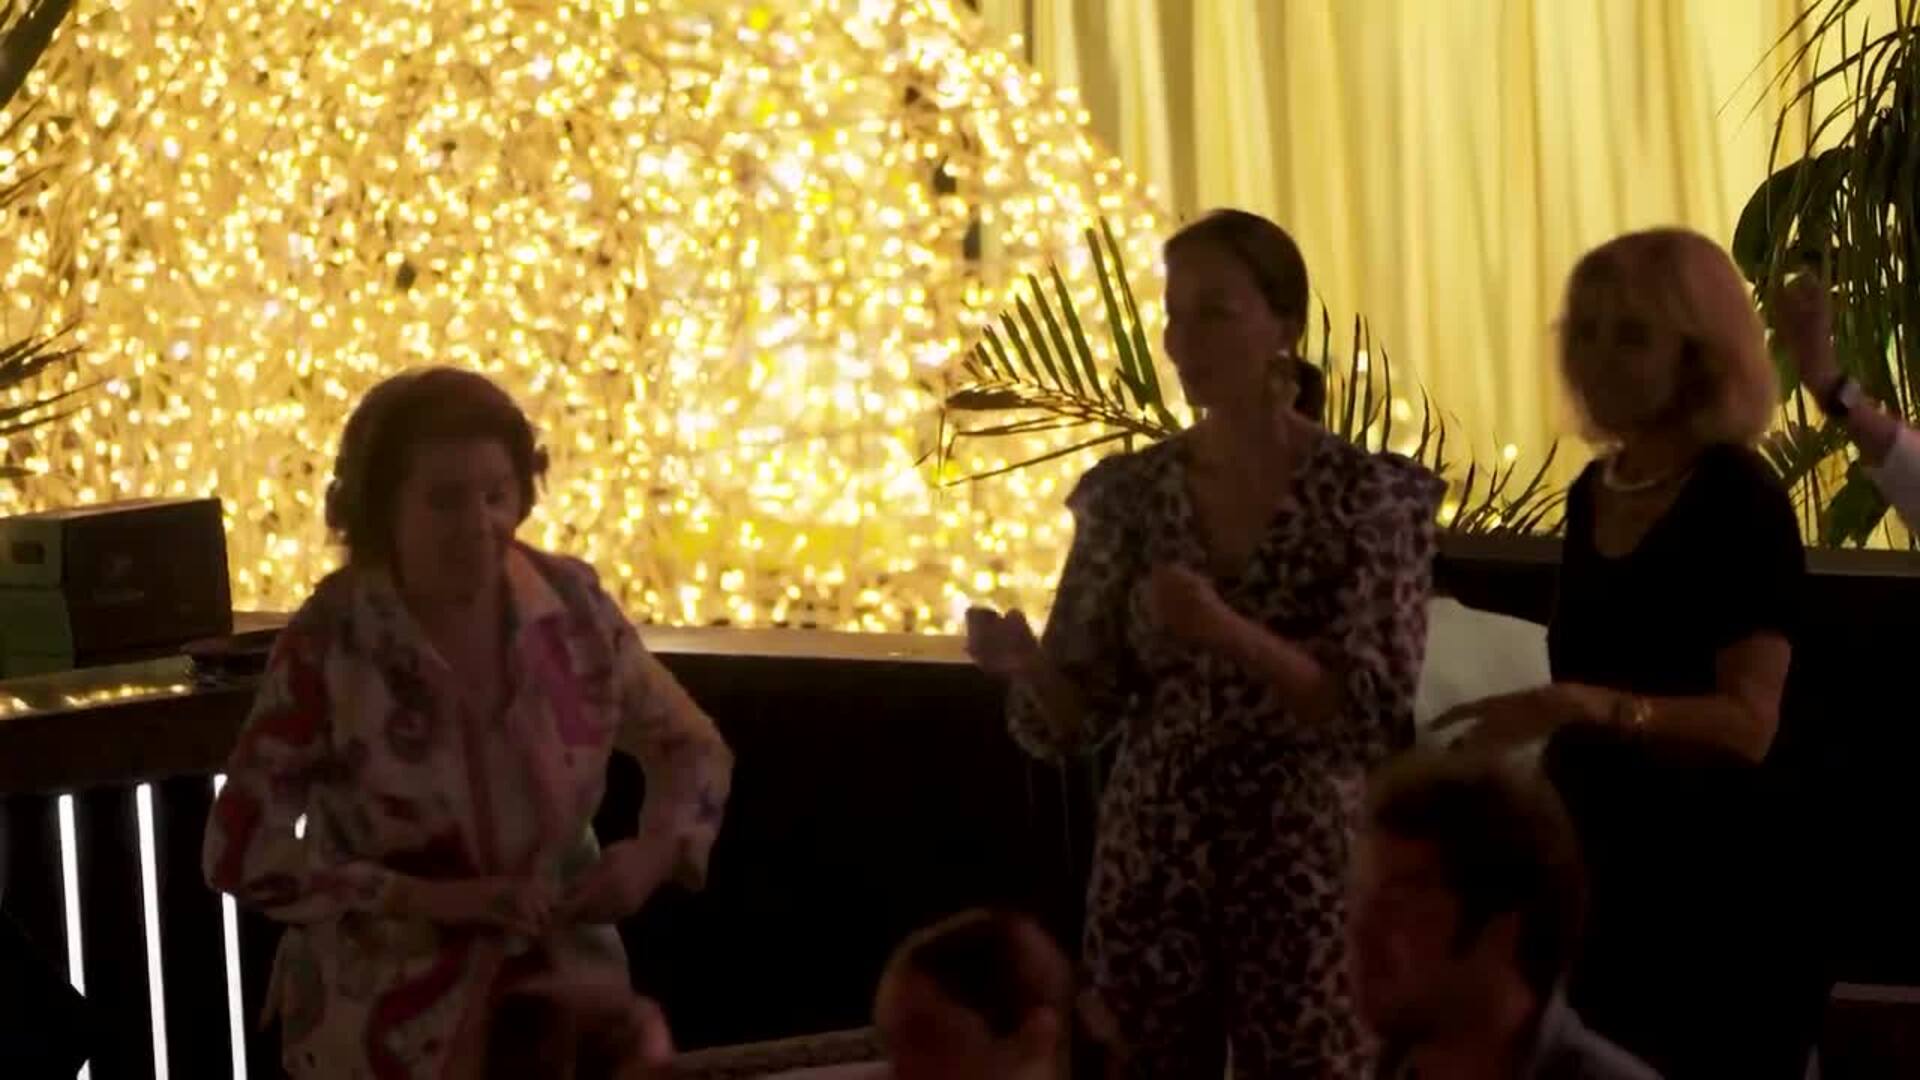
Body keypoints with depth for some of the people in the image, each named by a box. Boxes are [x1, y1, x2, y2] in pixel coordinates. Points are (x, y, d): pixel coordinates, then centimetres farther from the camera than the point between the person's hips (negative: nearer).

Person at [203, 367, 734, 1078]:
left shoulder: (571, 606, -6)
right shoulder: (329, 647, -16)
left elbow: (691, 748, 9)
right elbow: (241, 855, -16)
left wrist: (655, 851, -10)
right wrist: (425, 897, -21)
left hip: (562, 1012, 3)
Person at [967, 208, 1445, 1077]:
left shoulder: (1373, 494, -6)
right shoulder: (1126, 494, 4)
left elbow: (1377, 714, -13)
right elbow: (1076, 716, 4)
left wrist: (1229, 633, -25)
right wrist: (1022, 661, -19)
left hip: (1309, 874, -3)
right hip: (1149, 870, 3)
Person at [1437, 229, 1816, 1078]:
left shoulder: (1741, 502, -12)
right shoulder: (1591, 494, 10)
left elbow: (1748, 724, -21)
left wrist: (1592, 707, -35)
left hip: (1708, 888, -7)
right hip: (1593, 876, 7)